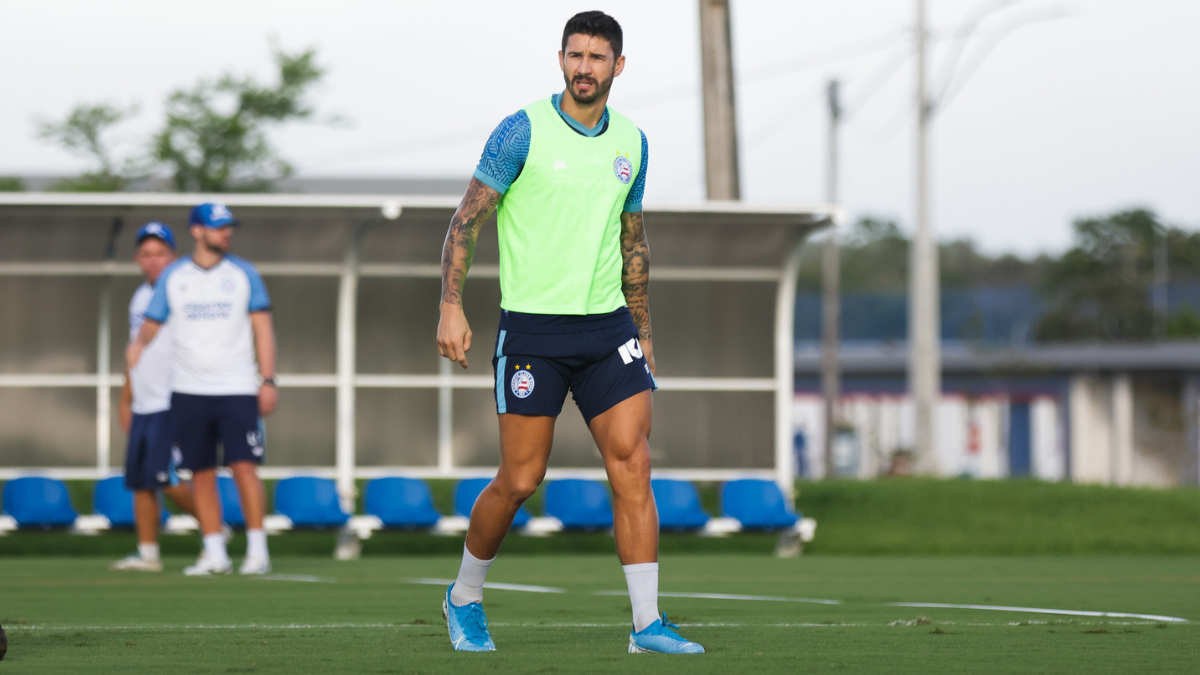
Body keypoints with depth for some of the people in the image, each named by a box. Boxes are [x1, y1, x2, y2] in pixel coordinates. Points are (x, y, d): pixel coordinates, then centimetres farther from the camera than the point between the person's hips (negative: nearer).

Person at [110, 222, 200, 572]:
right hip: (143, 407, 8)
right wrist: (126, 400, 22)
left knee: (164, 477, -15)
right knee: (139, 481, 6)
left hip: (173, 405, -8)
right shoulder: (139, 298, 15)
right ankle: (147, 553, 12)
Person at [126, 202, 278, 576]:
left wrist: (268, 381, -4)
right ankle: (215, 555, 10)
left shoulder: (244, 274, 4)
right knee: (202, 474, 4)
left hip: (237, 390, -2)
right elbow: (152, 323, 11)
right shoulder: (173, 276, 6)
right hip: (189, 391, 2)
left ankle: (257, 549, -4)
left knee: (244, 467, -11)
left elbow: (263, 330, 2)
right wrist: (138, 343, -6)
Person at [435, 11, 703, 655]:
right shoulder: (524, 131, -6)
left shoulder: (631, 142, 10)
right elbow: (467, 218, -4)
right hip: (532, 327, -4)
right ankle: (464, 596, 22)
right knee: (519, 480, -2)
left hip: (608, 324, 4)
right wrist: (451, 306, -12)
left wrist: (642, 330, 19)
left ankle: (647, 622, -9)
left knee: (632, 462, -9)